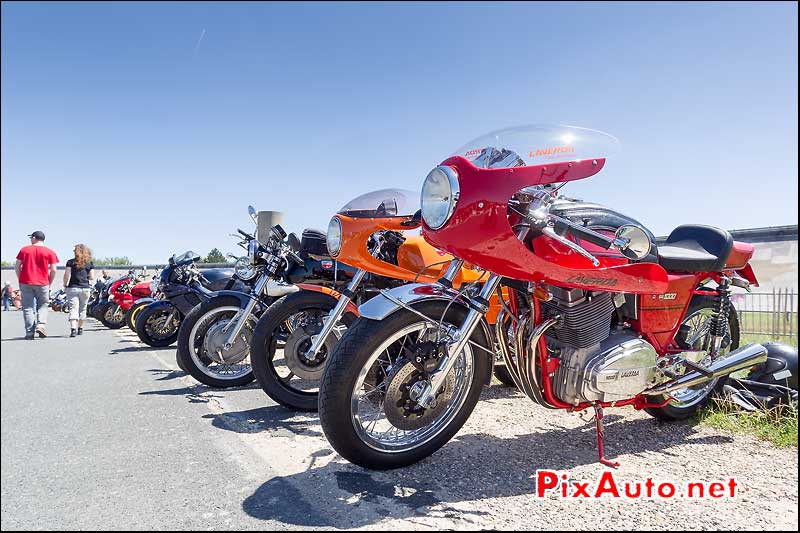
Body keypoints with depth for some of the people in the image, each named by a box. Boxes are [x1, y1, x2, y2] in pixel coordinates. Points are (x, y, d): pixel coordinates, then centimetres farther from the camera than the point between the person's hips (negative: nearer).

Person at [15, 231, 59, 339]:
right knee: (43, 305, 12)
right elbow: (53, 270, -3)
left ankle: (30, 333, 5)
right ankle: (41, 325, -9)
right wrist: (49, 283, 9)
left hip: (25, 283, 1)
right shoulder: (49, 252, 1)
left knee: (28, 307, 5)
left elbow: (17, 267, 3)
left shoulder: (24, 250, 6)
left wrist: (21, 279, 14)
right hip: (42, 283, -1)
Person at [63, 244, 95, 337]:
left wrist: (65, 285, 11)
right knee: (82, 309, 14)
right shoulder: (89, 263, 4)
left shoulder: (71, 262, 1)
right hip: (85, 288, 2)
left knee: (73, 309, -5)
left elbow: (66, 275, -4)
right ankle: (80, 328, 23)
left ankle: (73, 328, -20)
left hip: (72, 288, -1)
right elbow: (92, 278, 3)